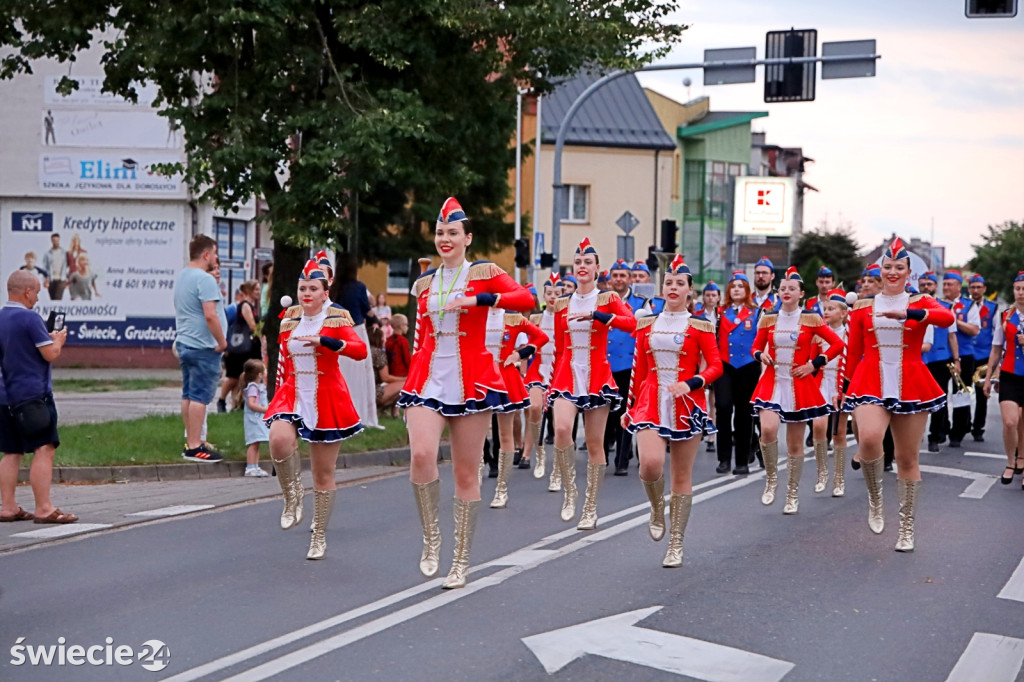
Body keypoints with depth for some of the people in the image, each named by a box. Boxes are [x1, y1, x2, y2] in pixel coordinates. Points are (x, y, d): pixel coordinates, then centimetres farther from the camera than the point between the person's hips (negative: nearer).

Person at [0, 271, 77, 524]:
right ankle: (44, 509, -11)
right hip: (33, 394, -9)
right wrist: (58, 340, 7)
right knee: (44, 449, -8)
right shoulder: (30, 319, -13)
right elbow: (51, 354, -13)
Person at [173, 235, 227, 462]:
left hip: (184, 343, 10)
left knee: (189, 394, 12)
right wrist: (222, 342, -14)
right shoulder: (205, 279, -16)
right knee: (200, 396, -7)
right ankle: (195, 447, -7)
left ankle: (191, 441, 19)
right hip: (203, 346, -10)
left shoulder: (181, 277, 14)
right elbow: (210, 316, -23)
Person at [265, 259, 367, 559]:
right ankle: (292, 496, -9)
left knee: (323, 474, 5)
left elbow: (360, 350, -20)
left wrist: (323, 340, -30)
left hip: (327, 401, -2)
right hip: (292, 396, 2)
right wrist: (278, 397, 18)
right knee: (279, 439, -32)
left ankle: (319, 537, 19)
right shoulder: (289, 321, 9)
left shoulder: (336, 319, -3)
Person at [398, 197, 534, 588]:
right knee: (421, 454, -23)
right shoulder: (424, 284, 14)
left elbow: (526, 299, -15)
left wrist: (478, 299, -24)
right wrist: (413, 377, 16)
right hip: (428, 381, 2)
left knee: (466, 472, 2)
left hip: (471, 383, -2)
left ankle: (461, 560, 13)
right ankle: (431, 538, -3)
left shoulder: (484, 273, 2)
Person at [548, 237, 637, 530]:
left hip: (597, 377, -2)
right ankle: (569, 491, -6)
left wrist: (595, 315, -27)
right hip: (567, 375, 2)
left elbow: (631, 322, -19)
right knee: (561, 428, -24)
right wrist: (551, 382, 14)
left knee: (595, 444, 1)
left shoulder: (608, 299, 2)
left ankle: (591, 509, 11)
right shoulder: (562, 303, 11)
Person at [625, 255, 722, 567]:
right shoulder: (647, 323, 10)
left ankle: (676, 545, 12)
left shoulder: (700, 325, 2)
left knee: (682, 475, 2)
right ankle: (657, 510, 11)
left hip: (687, 406, -1)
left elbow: (715, 366, -2)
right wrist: (630, 407, 13)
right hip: (651, 403, 1)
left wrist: (690, 383, -19)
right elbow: (639, 369, 14)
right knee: (650, 464, -21)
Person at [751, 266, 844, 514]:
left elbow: (838, 344, 0)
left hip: (799, 386, -1)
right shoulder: (768, 319, 5)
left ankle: (793, 495, 19)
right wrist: (761, 355, -7)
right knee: (768, 429, -24)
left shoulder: (811, 320, -1)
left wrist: (815, 364, -7)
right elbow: (756, 347, 15)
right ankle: (771, 478, -1)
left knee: (795, 443, 5)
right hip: (772, 383, 1)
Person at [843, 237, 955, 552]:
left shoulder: (920, 303, 4)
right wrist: (850, 383, 13)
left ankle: (907, 527, 19)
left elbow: (947, 317, -19)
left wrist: (907, 313, -33)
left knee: (907, 459, 6)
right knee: (870, 439, -28)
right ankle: (874, 499, -2)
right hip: (871, 382, 0)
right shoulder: (863, 307, 8)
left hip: (910, 385, 1)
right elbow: (853, 352, 13)